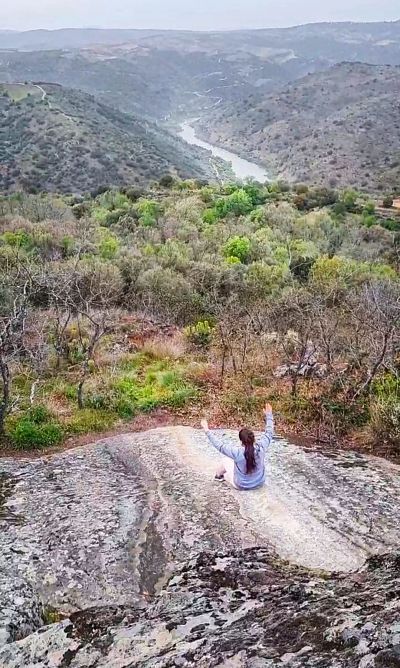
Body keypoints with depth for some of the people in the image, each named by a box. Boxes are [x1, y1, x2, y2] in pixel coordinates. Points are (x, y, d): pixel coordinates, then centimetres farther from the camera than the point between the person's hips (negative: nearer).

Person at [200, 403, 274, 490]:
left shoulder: (237, 452, -33)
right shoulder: (260, 448, -24)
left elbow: (220, 445, -22)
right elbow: (269, 433, -8)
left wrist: (207, 431, -16)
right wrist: (269, 415, 3)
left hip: (241, 486, -3)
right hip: (259, 483, 3)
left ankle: (219, 475, 53)